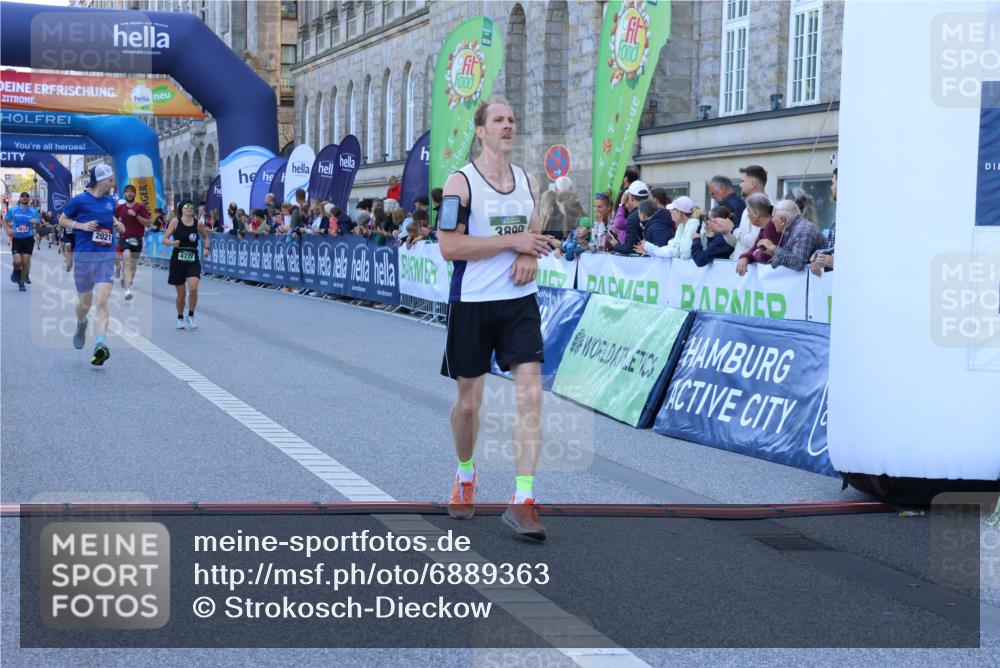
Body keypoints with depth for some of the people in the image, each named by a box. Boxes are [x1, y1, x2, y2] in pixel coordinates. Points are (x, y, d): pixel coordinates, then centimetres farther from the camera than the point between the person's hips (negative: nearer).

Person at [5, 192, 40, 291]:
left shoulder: (33, 211, 0)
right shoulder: (13, 210, 0)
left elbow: (39, 223, -1)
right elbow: (5, 221, 10)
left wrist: (36, 222, -24)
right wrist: (8, 229, -9)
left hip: (28, 239, 1)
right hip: (17, 239, 0)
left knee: (25, 261, -2)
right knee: (17, 261, -14)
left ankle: (22, 283, 13)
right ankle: (16, 272, 22)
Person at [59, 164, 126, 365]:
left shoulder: (111, 201, 9)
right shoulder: (79, 201, -5)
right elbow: (62, 220, 5)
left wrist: (117, 225, 8)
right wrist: (81, 225, -11)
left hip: (106, 258, 2)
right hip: (83, 258, -2)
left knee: (102, 302, -14)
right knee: (85, 303, 12)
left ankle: (100, 346, -22)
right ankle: (81, 325, 48)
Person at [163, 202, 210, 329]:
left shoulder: (198, 224, 0)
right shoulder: (176, 223, -4)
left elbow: (206, 237, 17)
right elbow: (165, 240, -4)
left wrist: (207, 248, -2)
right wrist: (172, 243, -25)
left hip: (193, 261, 0)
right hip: (177, 261, 0)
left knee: (193, 288, -19)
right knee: (181, 293, 6)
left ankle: (191, 316, 3)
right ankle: (180, 318, 30)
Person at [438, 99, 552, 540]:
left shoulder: (528, 181, 9)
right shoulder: (461, 182, -9)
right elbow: (449, 246, -17)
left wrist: (531, 256, -2)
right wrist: (513, 242, -18)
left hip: (520, 302, 4)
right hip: (472, 304, -3)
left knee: (530, 395, -11)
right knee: (469, 401, 9)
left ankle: (522, 502, -10)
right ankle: (464, 479, 37)